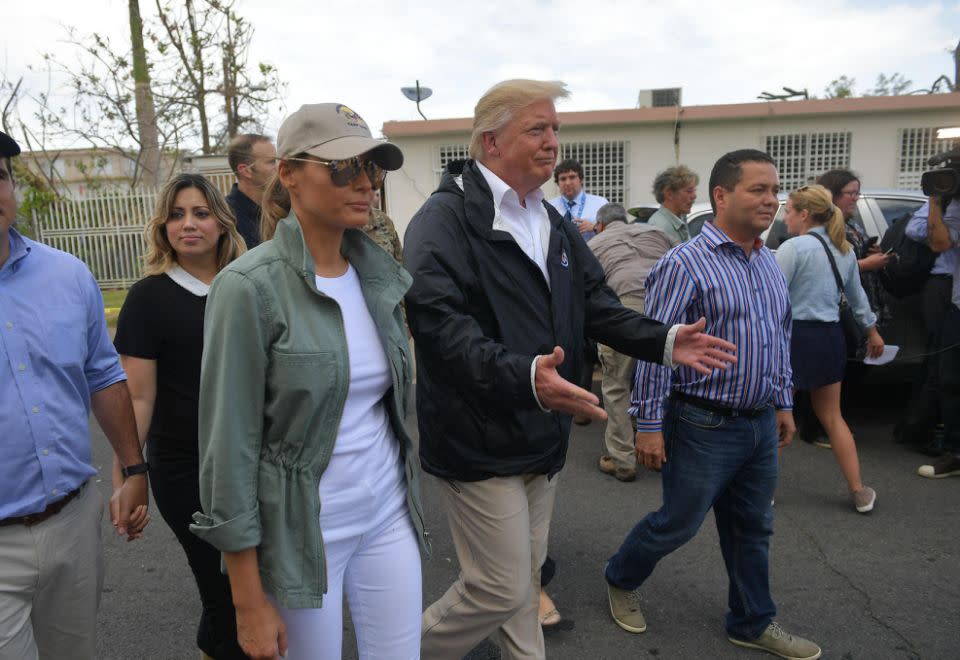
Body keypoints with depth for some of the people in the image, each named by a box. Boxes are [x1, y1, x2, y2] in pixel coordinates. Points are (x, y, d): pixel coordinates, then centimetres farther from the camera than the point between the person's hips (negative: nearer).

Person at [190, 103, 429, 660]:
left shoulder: (381, 274, 1)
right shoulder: (250, 286, -17)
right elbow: (230, 447, -15)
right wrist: (249, 601, -12)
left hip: (389, 514, 5)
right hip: (300, 528, -5)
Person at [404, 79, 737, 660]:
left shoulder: (555, 224, 11)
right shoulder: (447, 217, -17)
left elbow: (596, 305, 11)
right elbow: (438, 322, -28)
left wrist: (664, 341, -5)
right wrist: (523, 375, -42)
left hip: (542, 435, 8)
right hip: (480, 438, -8)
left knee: (527, 577, 23)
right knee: (502, 589, 3)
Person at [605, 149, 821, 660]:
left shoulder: (768, 262, 9)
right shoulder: (685, 264, -17)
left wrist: (783, 403, 18)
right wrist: (648, 425, -18)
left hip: (761, 424, 7)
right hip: (705, 426, -7)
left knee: (753, 529, 18)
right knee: (677, 523, 8)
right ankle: (621, 580, 34)